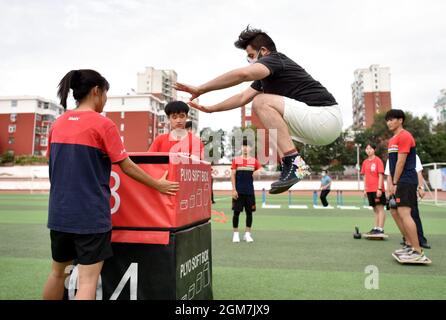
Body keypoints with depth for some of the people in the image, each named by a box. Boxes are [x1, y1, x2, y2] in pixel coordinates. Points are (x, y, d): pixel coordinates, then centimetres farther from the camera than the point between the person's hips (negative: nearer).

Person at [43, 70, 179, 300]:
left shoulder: (57, 124, 7)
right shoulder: (102, 124, -11)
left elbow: (56, 165, 15)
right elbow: (127, 167, -9)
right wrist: (158, 184, 3)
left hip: (60, 212, 7)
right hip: (91, 214, -7)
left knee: (58, 272, 23)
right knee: (88, 280, 1)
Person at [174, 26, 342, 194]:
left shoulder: (275, 59, -8)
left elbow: (242, 74, -26)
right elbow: (243, 97, 24)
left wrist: (200, 89, -20)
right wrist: (209, 109, 24)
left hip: (326, 118, -10)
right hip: (321, 123, 10)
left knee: (261, 102, -16)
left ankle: (294, 163, -21)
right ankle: (290, 168, 10)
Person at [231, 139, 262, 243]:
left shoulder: (254, 161, 6)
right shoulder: (236, 160, 2)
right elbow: (233, 175, -1)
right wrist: (234, 189, -8)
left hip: (250, 191, 2)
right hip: (238, 191, -2)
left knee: (249, 212, 6)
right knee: (236, 212, 1)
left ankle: (247, 234, 17)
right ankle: (236, 234, 13)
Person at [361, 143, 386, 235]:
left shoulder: (378, 160, -5)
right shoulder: (365, 162, 12)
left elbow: (381, 175, -9)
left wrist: (379, 188, -15)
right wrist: (365, 189, 12)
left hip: (377, 189, -6)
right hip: (369, 190, 6)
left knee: (380, 208, -4)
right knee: (375, 209, 11)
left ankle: (380, 229, -4)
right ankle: (376, 228, 15)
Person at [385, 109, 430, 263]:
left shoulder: (404, 136, -11)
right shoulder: (392, 139, 18)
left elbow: (401, 162, -16)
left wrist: (395, 183, -14)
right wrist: (391, 184, 13)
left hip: (406, 181, -10)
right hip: (399, 182, 10)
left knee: (404, 213, -14)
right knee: (394, 211, 12)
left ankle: (418, 252, -9)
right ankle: (410, 245, 23)